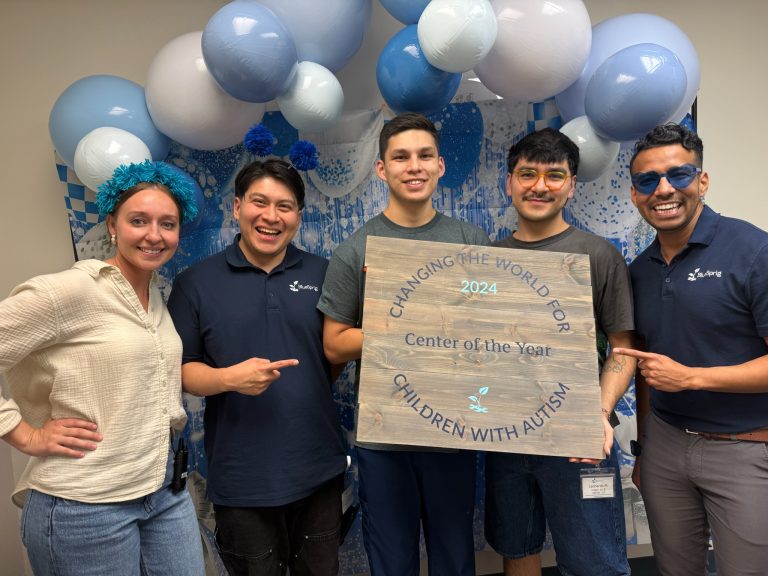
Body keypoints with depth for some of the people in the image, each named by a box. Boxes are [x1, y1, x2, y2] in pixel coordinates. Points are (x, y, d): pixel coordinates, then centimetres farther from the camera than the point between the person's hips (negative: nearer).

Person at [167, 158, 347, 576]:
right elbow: (178, 368, -5)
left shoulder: (323, 274, 2)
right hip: (241, 478, -2)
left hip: (319, 468, 2)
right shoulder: (196, 282, -4)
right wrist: (228, 378, -20)